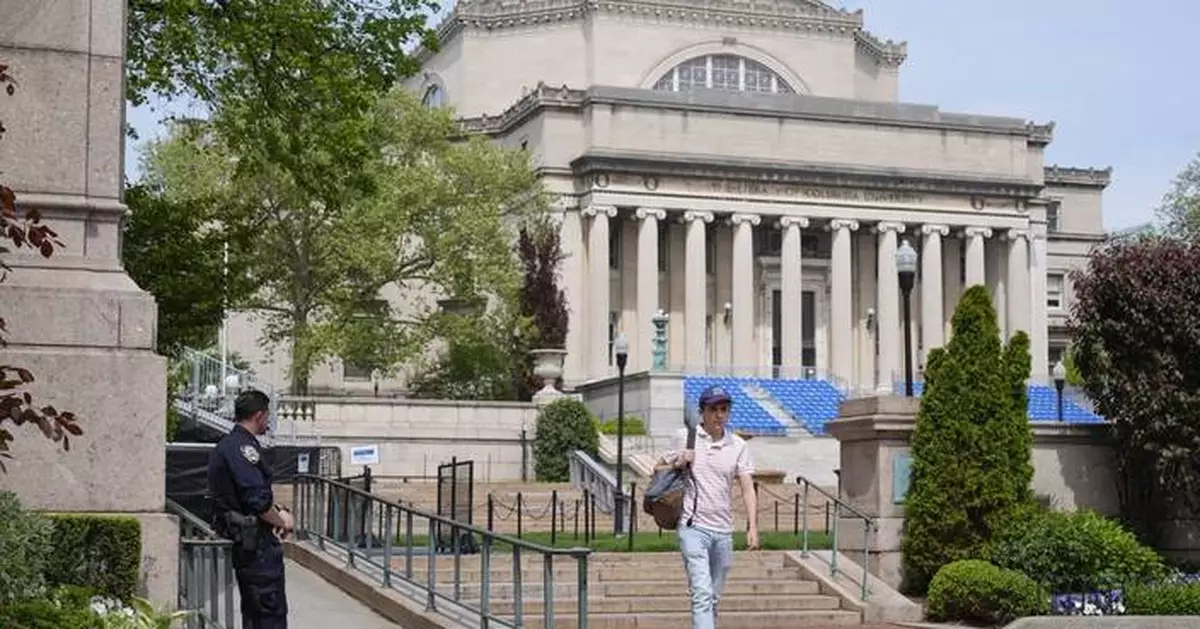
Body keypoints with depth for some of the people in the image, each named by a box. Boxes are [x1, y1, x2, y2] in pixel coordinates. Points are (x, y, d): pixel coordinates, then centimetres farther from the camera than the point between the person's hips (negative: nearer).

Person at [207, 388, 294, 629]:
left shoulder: (225, 445, 15)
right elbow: (258, 501, -24)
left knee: (253, 609, 17)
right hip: (256, 543, -11)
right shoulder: (243, 447, -18)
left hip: (241, 539, 11)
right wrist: (282, 521, -6)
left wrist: (277, 510, 6)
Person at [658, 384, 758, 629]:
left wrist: (752, 527, -13)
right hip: (693, 527, -4)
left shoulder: (738, 446, 6)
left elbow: (747, 488, -1)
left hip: (723, 531, 4)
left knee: (714, 598, 11)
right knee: (702, 594, -16)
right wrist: (678, 464, -11)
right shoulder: (684, 437, 1)